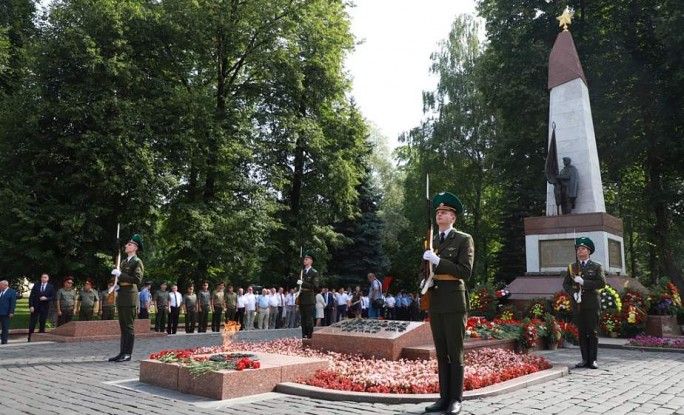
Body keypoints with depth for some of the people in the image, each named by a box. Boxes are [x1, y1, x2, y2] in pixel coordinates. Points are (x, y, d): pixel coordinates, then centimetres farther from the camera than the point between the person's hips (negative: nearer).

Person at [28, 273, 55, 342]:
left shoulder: (51, 287, 2)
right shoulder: (36, 285, 3)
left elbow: (53, 297, 3)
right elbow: (31, 296, 0)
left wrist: (46, 298, -17)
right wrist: (31, 306, -8)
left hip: (44, 307, 0)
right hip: (35, 307, 0)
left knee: (42, 323, 3)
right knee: (32, 323, -1)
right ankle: (30, 338, 6)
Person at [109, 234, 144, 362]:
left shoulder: (137, 262, -6)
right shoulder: (124, 261, 18)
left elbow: (138, 279, -17)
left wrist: (120, 274, -16)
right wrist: (116, 284, 10)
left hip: (130, 296, -8)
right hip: (121, 295, 8)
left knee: (129, 326, -4)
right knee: (123, 326, 11)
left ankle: (128, 354, 0)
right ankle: (122, 353, 16)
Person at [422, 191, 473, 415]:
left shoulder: (464, 239, -1)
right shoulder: (431, 241, 16)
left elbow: (465, 272, -12)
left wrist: (438, 261, -17)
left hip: (454, 303, -5)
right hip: (435, 303, 6)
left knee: (455, 353, -1)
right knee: (441, 354, 9)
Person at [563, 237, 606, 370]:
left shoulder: (597, 266, 5)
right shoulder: (572, 267, 12)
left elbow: (602, 283, -7)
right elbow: (565, 284, 9)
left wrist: (583, 282, -14)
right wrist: (573, 293, -10)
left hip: (592, 304, -2)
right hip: (577, 304, 2)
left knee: (592, 332, 0)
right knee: (582, 332, 5)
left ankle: (593, 360, 6)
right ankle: (585, 359, 10)